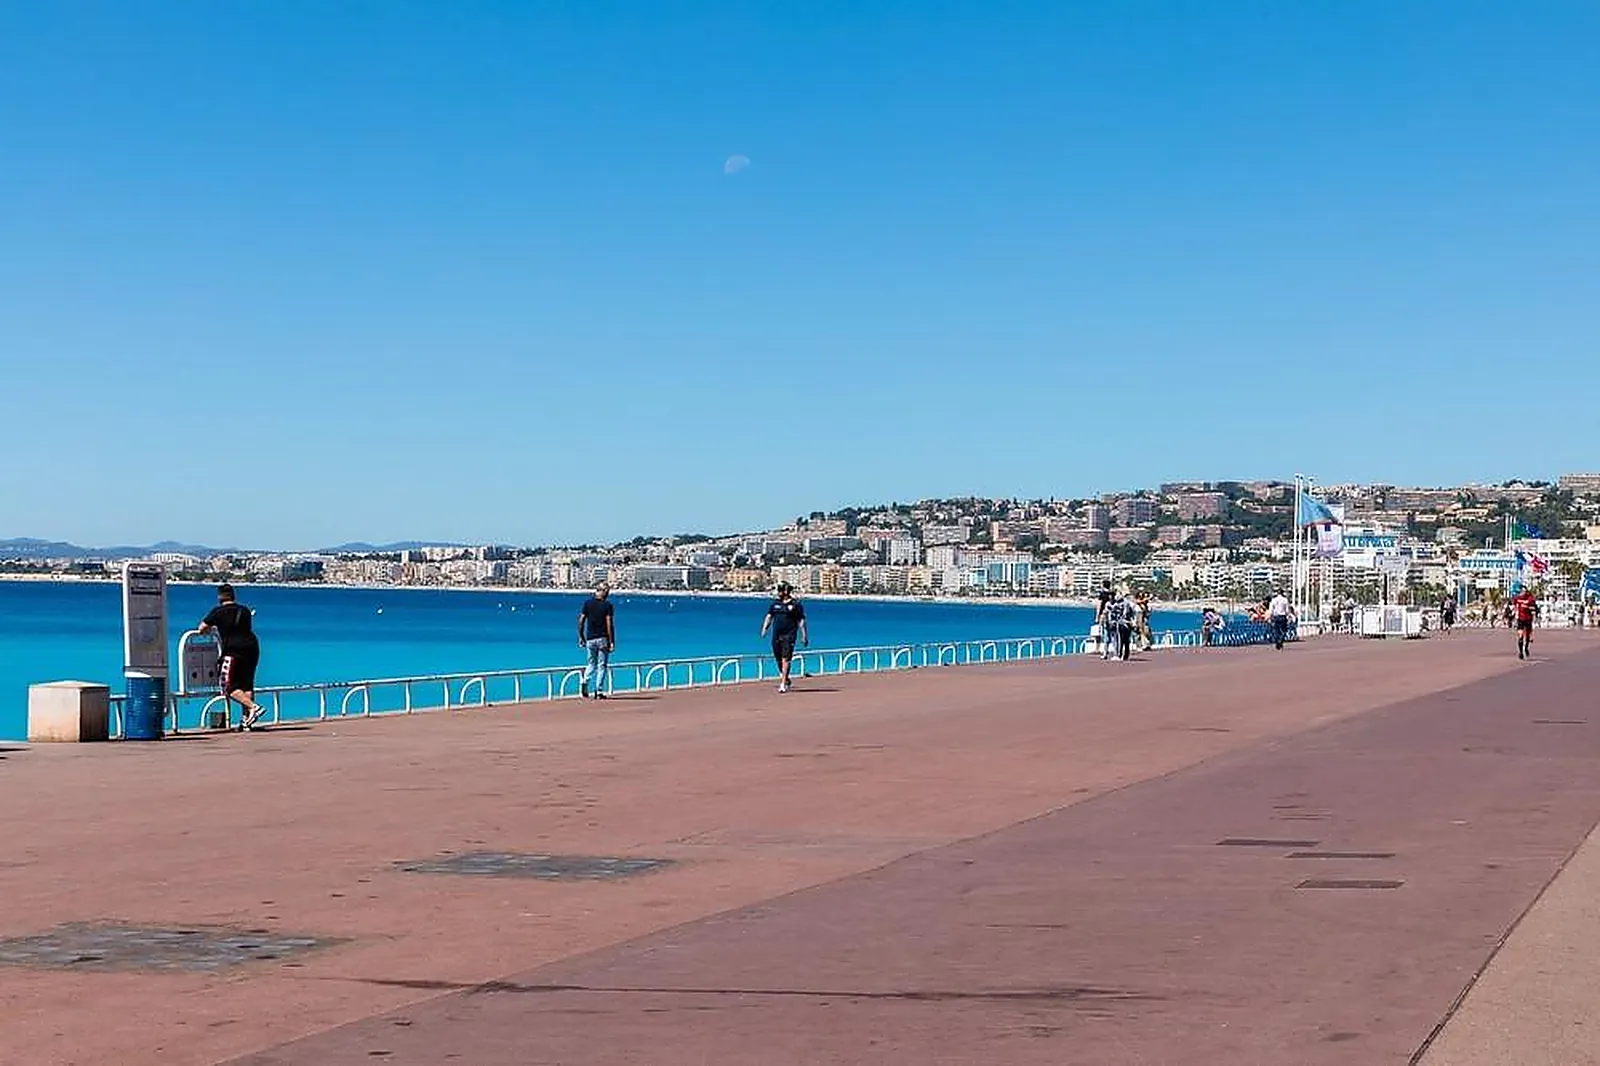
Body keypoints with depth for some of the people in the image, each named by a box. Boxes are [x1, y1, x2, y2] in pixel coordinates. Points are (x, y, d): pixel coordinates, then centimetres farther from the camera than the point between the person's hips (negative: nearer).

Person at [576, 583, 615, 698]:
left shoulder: (587, 603, 4)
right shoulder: (607, 605, -6)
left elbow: (581, 621, 3)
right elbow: (609, 624, -12)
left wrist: (581, 637, 12)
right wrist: (612, 642, -10)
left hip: (590, 638, 3)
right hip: (603, 638, -3)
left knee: (592, 663, 17)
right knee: (602, 665, 4)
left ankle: (585, 682, -8)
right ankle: (599, 691, 0)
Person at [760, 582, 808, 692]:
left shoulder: (795, 604, 0)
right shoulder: (775, 603, 13)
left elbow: (801, 621, 1)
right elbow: (769, 616, 14)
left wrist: (804, 636, -1)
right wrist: (764, 629, -1)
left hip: (789, 635, -5)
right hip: (776, 635, 5)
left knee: (786, 658, -12)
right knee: (778, 659, 10)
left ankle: (783, 684, -13)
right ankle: (785, 679, 30)